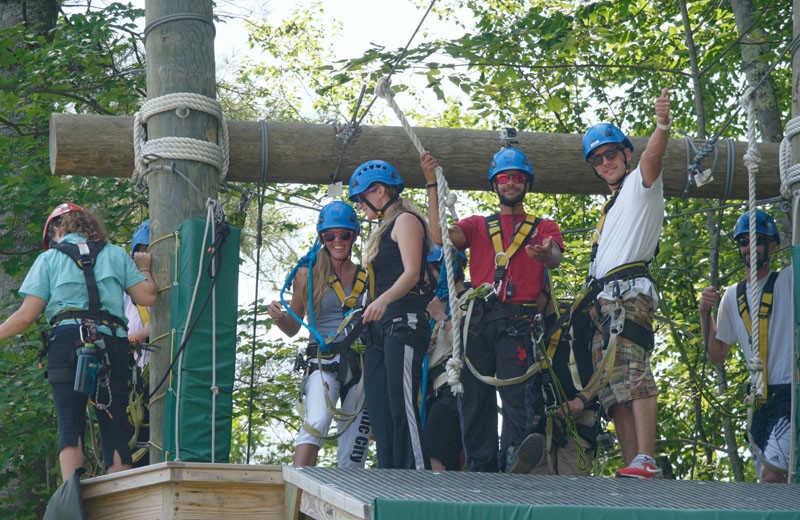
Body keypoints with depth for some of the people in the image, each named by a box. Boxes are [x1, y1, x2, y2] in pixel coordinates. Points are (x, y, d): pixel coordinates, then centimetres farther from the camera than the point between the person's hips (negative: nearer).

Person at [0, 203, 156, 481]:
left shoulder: (48, 258, 14)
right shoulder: (116, 254, 19)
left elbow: (26, 315, 6)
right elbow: (148, 297, 11)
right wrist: (143, 269, 30)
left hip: (66, 339, -1)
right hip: (112, 343, 2)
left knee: (70, 427, -6)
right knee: (116, 430, 3)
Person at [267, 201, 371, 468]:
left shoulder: (368, 276, 13)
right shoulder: (308, 274, 9)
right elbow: (293, 328, 14)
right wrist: (278, 316, -7)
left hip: (361, 364, 3)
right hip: (323, 361, -3)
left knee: (353, 455, 0)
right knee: (317, 421, -30)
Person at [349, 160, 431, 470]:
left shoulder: (406, 220, -2)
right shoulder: (383, 230, 27)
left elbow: (412, 273, -16)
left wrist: (384, 300, -31)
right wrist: (362, 317, 21)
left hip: (403, 324, -10)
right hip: (379, 330, 10)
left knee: (402, 405, -17)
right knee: (379, 411, 2)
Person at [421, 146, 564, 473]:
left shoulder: (544, 228, 19)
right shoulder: (478, 226, 22)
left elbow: (555, 259, -3)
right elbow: (441, 236, 2)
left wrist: (545, 255, -29)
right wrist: (432, 185, -2)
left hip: (518, 320, -2)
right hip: (479, 320, 2)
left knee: (516, 395, -12)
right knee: (474, 395, -1)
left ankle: (513, 467, -13)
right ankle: (479, 466, 3)